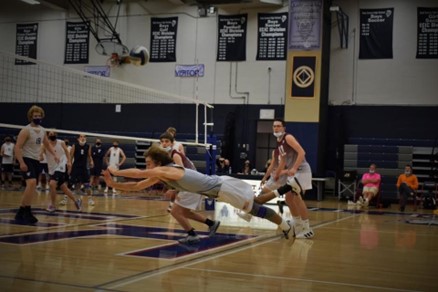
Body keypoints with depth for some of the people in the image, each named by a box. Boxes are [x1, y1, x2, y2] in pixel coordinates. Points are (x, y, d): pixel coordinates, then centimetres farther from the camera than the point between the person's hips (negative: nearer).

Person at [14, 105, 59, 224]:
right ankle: (21, 213, -18)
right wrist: (21, 162, -27)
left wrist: (55, 155, 11)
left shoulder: (42, 130, 11)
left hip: (36, 161, 8)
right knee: (32, 183, -24)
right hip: (27, 160, -8)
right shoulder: (26, 130, -12)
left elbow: (47, 144, 26)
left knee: (32, 187, 9)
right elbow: (17, 147, -17)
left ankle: (26, 213, 16)